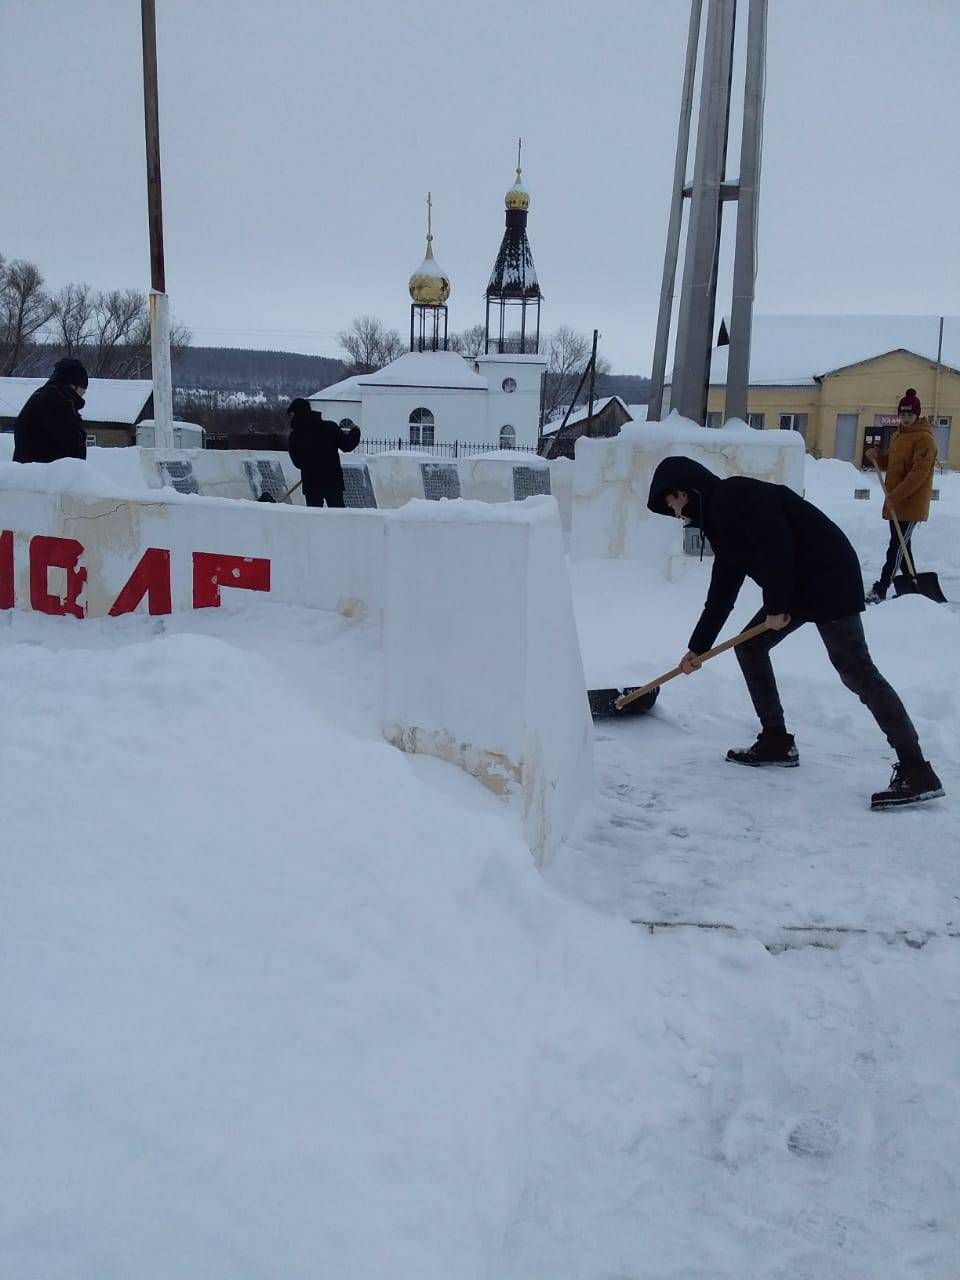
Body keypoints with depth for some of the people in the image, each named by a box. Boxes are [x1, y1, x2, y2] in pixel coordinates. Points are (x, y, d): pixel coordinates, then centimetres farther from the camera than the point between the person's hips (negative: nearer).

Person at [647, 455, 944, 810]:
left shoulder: (735, 494, -11)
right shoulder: (719, 514, 19)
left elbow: (776, 541, -23)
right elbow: (723, 589, 23)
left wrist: (776, 606, -16)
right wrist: (698, 646, 26)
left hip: (829, 578, -10)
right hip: (797, 585, 10)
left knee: (855, 669, -14)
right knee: (749, 647, 14)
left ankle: (916, 773, -14)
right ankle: (777, 742, 20)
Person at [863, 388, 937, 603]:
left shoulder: (924, 438, -14)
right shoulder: (897, 435, 14)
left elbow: (919, 473, -21)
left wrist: (896, 496, -24)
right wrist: (877, 456, 2)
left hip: (912, 503, -9)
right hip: (895, 502, 9)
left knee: (897, 546, -8)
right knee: (901, 544, 15)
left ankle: (880, 590, -10)